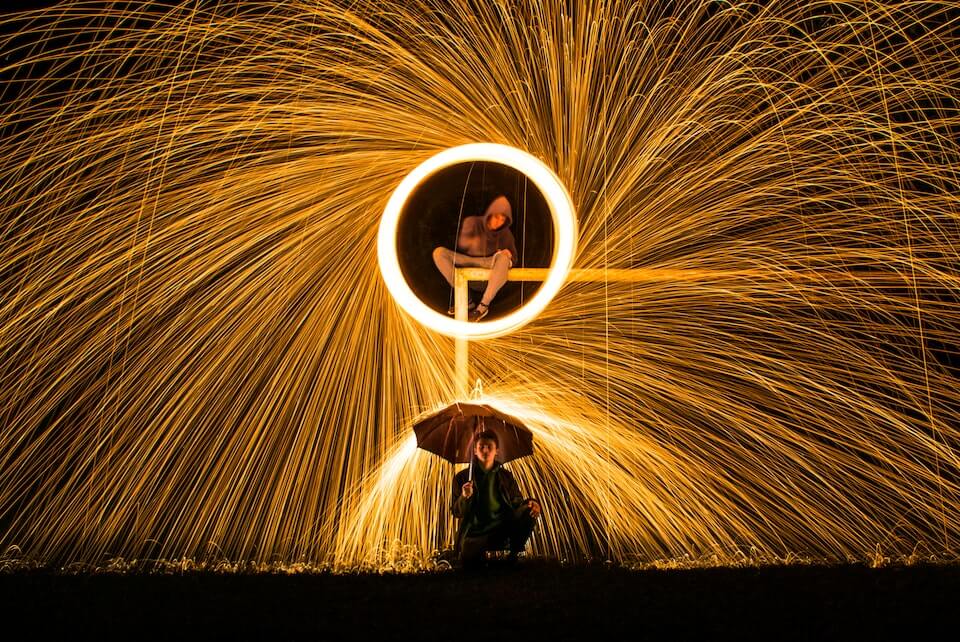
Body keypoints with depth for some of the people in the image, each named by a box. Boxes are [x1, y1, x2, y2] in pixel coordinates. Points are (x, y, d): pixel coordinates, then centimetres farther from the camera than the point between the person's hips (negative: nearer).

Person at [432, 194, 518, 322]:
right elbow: (462, 242, -19)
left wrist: (508, 254, -19)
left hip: (490, 267, -1)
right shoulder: (472, 222, -6)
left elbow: (512, 258, 6)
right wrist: (472, 242, -43)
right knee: (439, 252, -24)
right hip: (467, 263, 1)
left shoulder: (505, 233, -3)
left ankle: (484, 305, -29)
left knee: (503, 258, -36)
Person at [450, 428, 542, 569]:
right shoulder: (462, 478, 6)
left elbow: (517, 503, 8)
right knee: (469, 561, -34)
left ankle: (514, 554, -4)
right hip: (475, 533, -2)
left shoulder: (506, 476, 12)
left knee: (529, 512, -23)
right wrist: (464, 497, -19)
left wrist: (531, 504, -15)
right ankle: (481, 554, 4)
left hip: (502, 529, 2)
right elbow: (457, 512, 2)